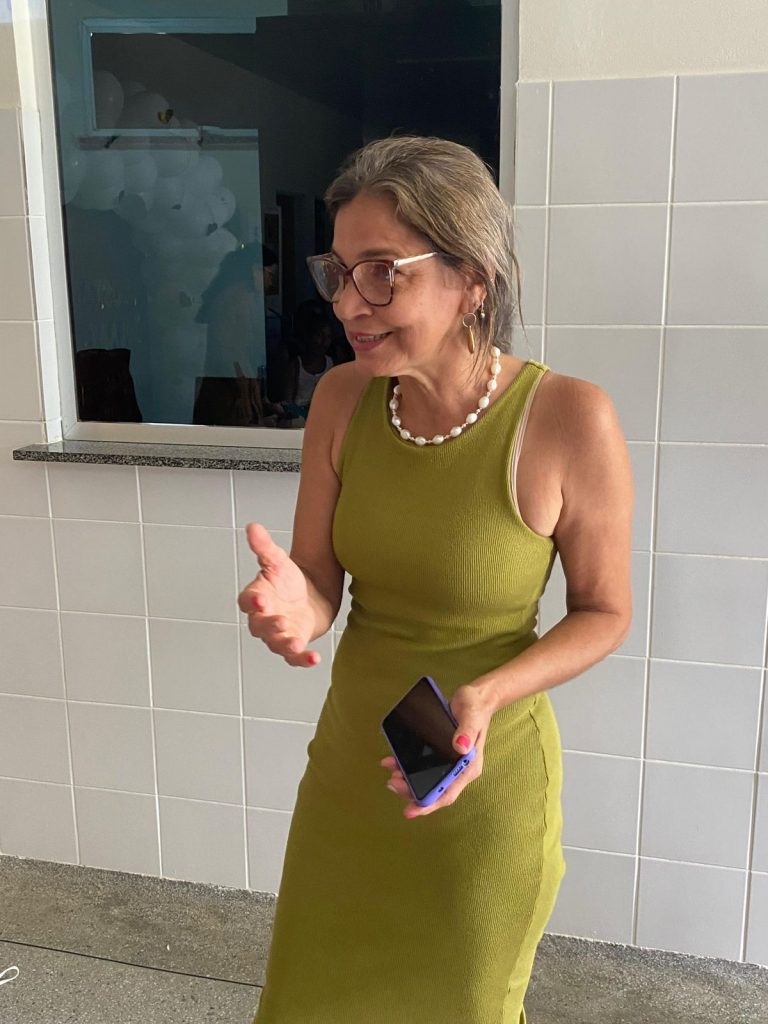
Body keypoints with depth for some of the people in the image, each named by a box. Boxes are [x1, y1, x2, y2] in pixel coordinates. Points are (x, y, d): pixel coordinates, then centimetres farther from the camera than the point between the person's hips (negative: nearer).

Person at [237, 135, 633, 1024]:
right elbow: (319, 587, -5)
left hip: (489, 782, -3)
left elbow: (604, 612, -10)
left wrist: (486, 695, -27)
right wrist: (293, 608, -29)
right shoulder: (342, 398, -10)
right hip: (347, 757, 4)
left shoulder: (569, 420, -23)